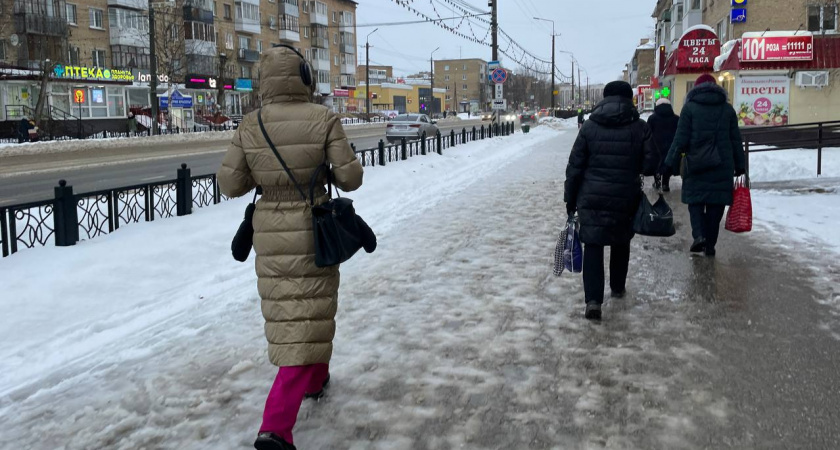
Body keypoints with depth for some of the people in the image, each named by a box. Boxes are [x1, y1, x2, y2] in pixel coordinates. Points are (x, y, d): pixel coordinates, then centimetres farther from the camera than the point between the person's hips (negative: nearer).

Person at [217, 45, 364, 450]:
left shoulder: (249, 126, -3)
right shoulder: (323, 119, -11)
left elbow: (230, 184, -2)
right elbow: (351, 178, -9)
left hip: (270, 232, 4)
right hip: (312, 231, -4)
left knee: (288, 312, 23)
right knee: (306, 322, 2)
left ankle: (315, 378, 45)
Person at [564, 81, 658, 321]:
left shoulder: (589, 126, -2)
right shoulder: (641, 127, -3)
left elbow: (575, 166, -2)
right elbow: (650, 165, -5)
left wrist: (570, 198, 5)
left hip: (592, 198, -1)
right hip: (626, 199, 1)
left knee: (593, 246, 1)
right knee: (621, 243, 22)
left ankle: (593, 300, -11)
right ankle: (618, 288, 37)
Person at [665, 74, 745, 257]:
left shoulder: (690, 107, -1)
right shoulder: (727, 109, 9)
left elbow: (681, 138, -7)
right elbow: (736, 140, 10)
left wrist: (671, 163, -3)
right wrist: (739, 165, 16)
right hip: (722, 166, 3)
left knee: (695, 200, 8)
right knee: (716, 204, 8)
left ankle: (699, 235, -13)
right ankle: (710, 245, 10)